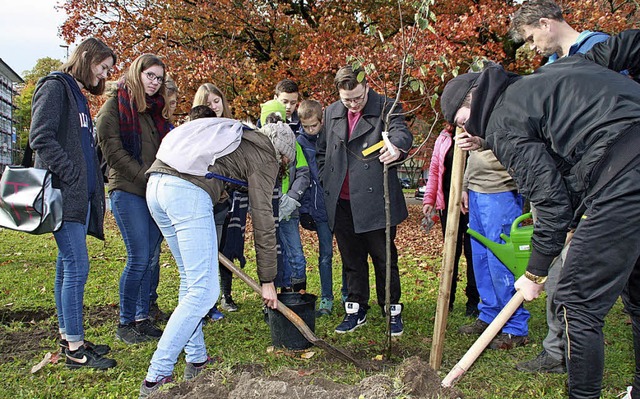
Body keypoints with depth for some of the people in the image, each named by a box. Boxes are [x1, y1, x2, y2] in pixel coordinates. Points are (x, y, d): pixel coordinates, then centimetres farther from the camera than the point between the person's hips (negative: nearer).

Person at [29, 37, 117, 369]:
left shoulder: (78, 95, 22)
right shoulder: (55, 87, -5)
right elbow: (41, 138, -16)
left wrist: (92, 184, 12)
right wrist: (72, 177, -19)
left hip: (80, 195, 9)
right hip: (64, 194, -9)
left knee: (67, 266, 13)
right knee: (76, 267, -9)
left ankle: (68, 339, 21)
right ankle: (75, 350, -1)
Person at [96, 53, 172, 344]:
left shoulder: (157, 110, 19)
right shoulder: (115, 106, -1)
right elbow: (113, 151, -10)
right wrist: (146, 177, -16)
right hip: (127, 192, -6)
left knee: (148, 260, 7)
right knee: (138, 258, -8)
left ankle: (142, 319, 17)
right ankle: (125, 323, 6)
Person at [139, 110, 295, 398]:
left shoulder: (237, 136, 29)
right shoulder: (264, 156, 7)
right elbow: (263, 221, 4)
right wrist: (268, 281, 8)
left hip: (156, 182, 9)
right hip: (188, 192, -9)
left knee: (191, 279, 18)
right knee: (204, 290, -5)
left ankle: (196, 362, 25)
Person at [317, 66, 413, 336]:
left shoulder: (386, 108, -4)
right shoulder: (332, 113, 11)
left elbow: (401, 131, -24)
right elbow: (321, 152, 21)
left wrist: (397, 146, -47)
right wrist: (326, 182, 10)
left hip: (375, 201, -4)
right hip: (341, 203, 5)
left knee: (384, 258, 5)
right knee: (351, 260, 14)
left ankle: (392, 310, 21)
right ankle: (356, 311, 27)